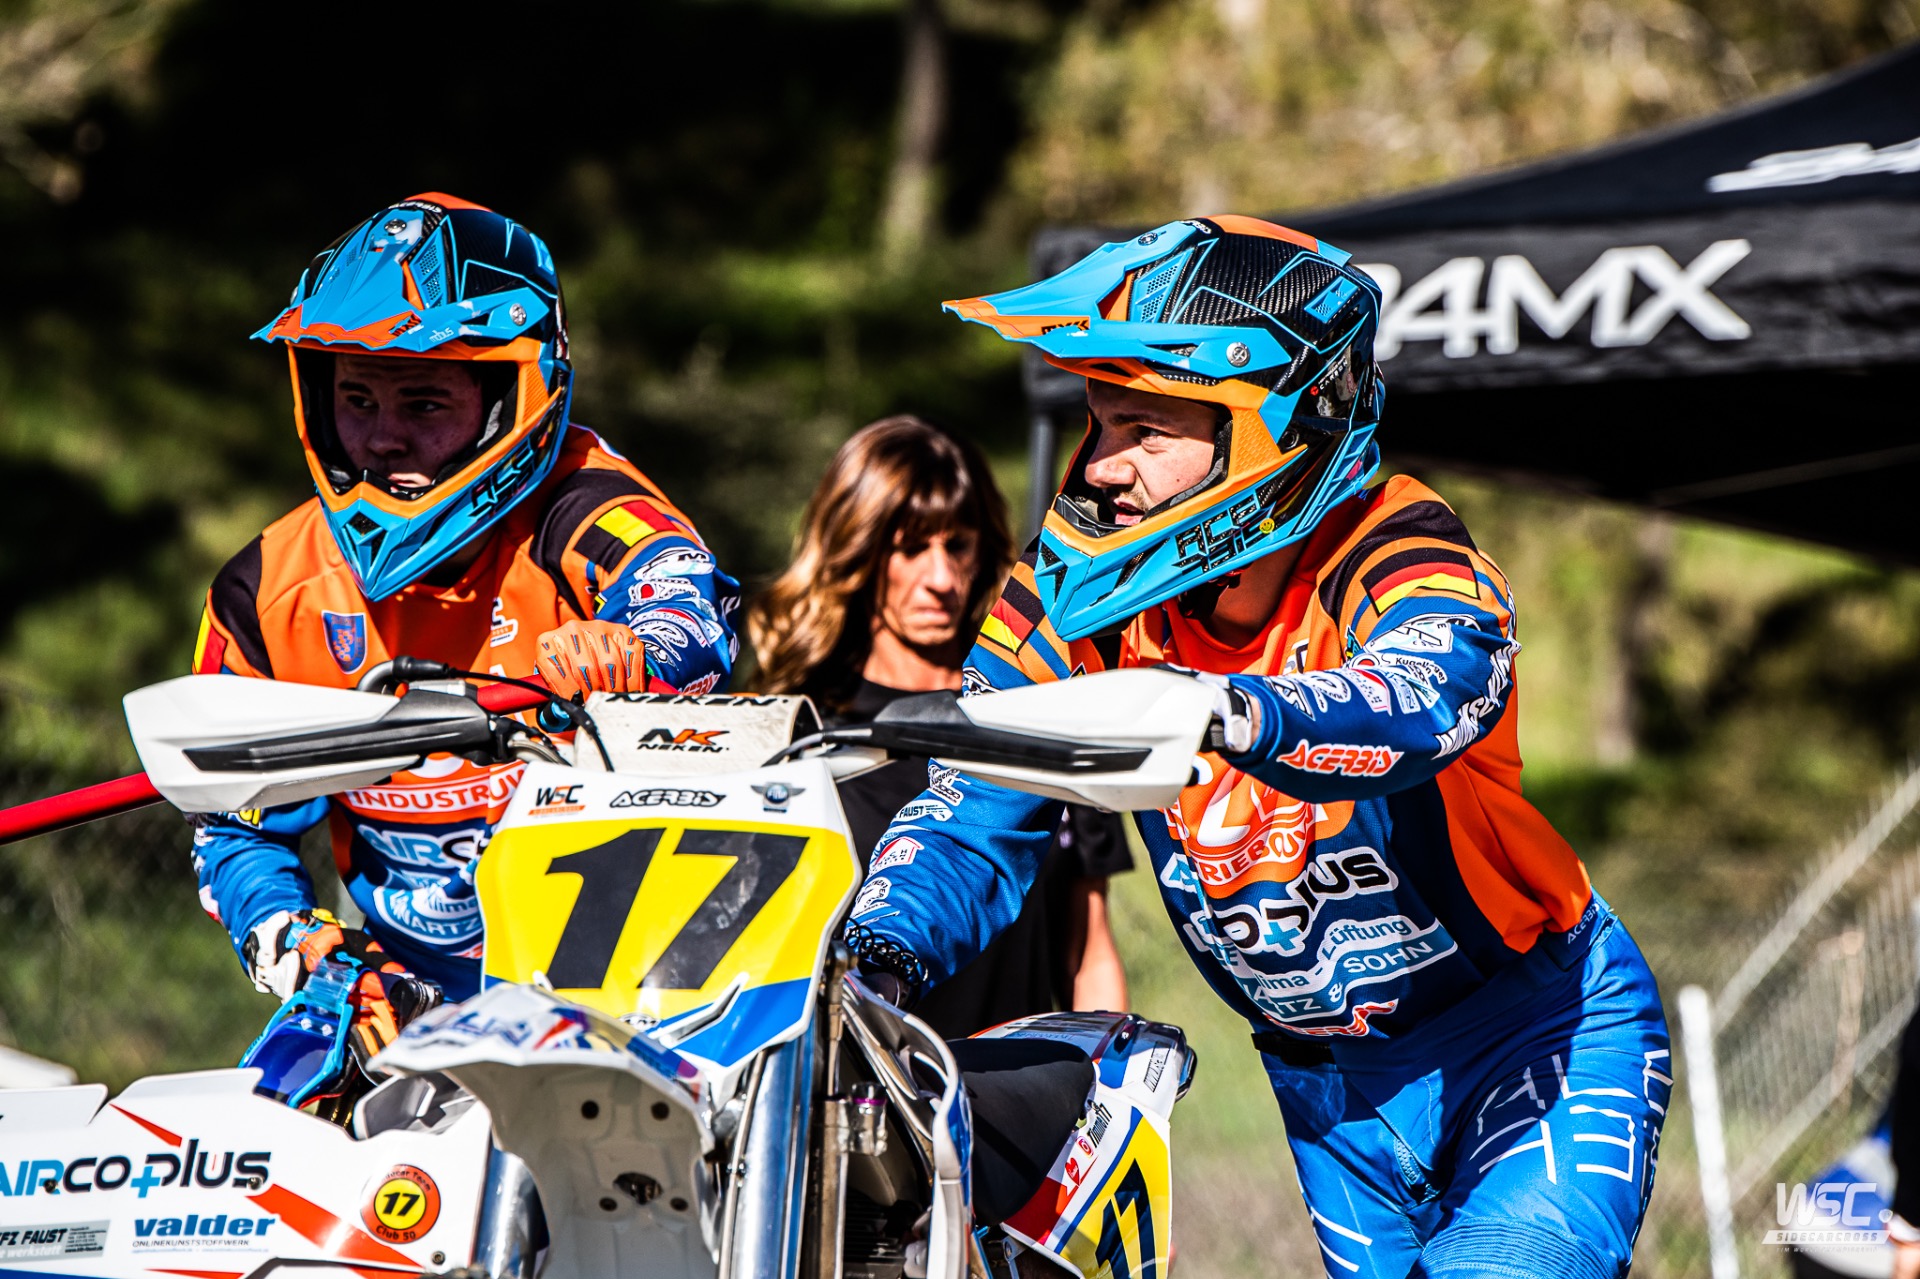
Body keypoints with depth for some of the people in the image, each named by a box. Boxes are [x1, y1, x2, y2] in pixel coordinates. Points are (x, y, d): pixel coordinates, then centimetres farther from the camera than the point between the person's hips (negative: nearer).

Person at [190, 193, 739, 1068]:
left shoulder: (581, 520, -8)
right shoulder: (272, 591, 5)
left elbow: (694, 631, -30)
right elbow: (238, 824, 16)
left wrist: (630, 657, -54)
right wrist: (287, 941, -5)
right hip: (418, 991, 3)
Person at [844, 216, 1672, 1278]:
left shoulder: (1394, 564, -24)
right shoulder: (1084, 589, -9)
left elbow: (1410, 711, -47)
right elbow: (975, 820, -9)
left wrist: (1230, 713, -67)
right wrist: (883, 951, -30)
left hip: (1540, 1045, -6)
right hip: (1333, 1089, 6)